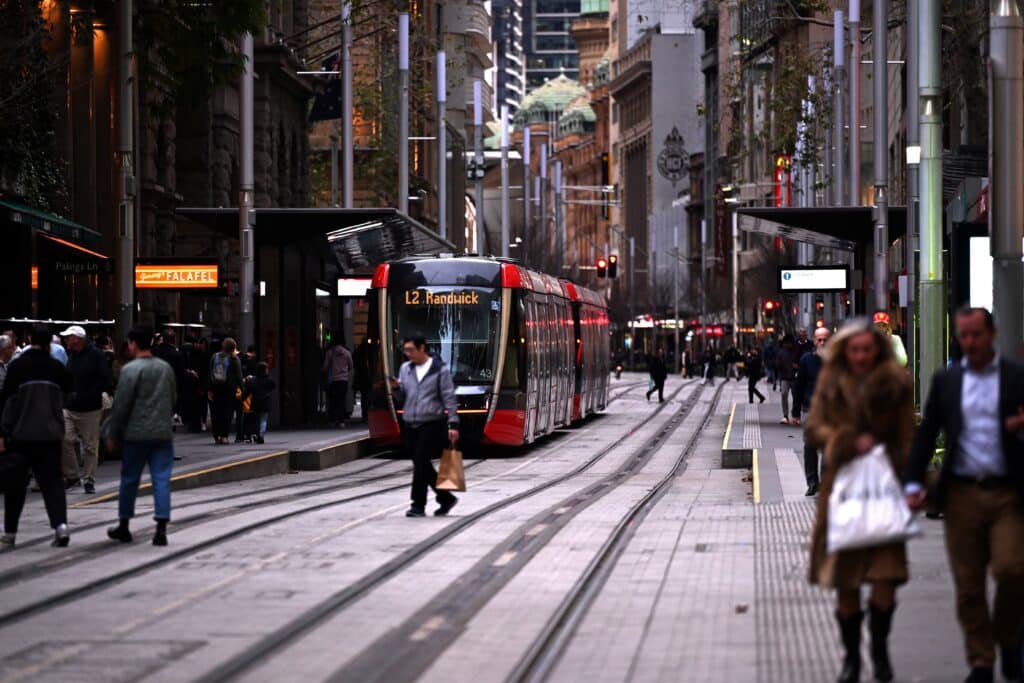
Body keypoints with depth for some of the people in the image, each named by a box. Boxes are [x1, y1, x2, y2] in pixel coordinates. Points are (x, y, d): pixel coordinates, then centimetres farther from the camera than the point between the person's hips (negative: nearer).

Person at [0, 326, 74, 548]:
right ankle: (60, 524, -12)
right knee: (52, 480, 5)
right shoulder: (57, 367, 0)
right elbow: (67, 391, 9)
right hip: (50, 434, 2)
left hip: (21, 433, -2)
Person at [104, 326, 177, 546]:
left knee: (129, 479, 9)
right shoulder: (166, 368, 8)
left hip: (136, 434, -4)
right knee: (162, 480, 0)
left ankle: (123, 526, 19)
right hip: (163, 433, 4)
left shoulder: (131, 369, -10)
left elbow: (121, 404, -10)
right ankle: (161, 529, -8)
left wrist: (113, 434, -2)